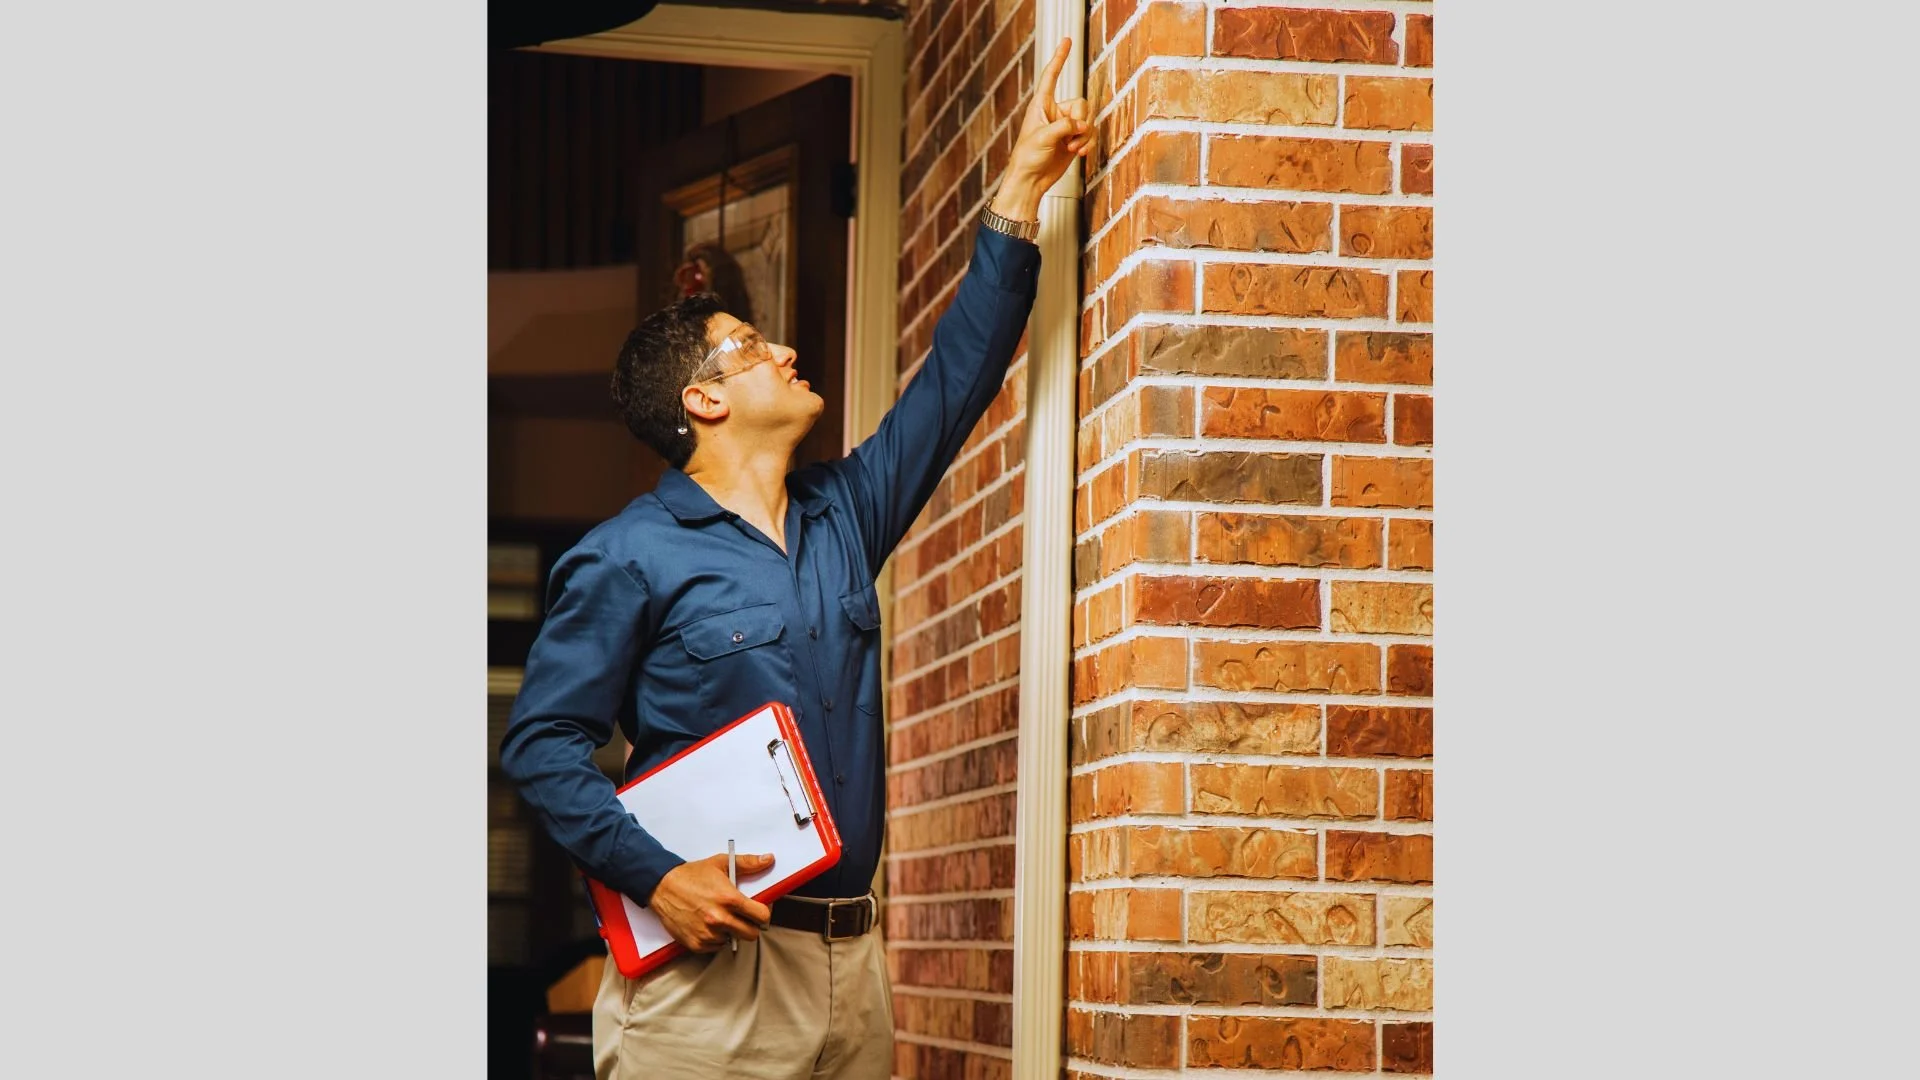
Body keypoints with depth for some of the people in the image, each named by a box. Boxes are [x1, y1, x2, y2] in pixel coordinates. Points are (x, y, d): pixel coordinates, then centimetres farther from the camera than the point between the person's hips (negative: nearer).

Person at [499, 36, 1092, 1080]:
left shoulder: (842, 515, 15)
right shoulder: (628, 556, -3)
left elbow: (956, 376, 19)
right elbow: (543, 740, -5)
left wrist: (1022, 189, 17)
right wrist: (653, 874, -18)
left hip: (848, 954, 6)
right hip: (706, 958, -6)